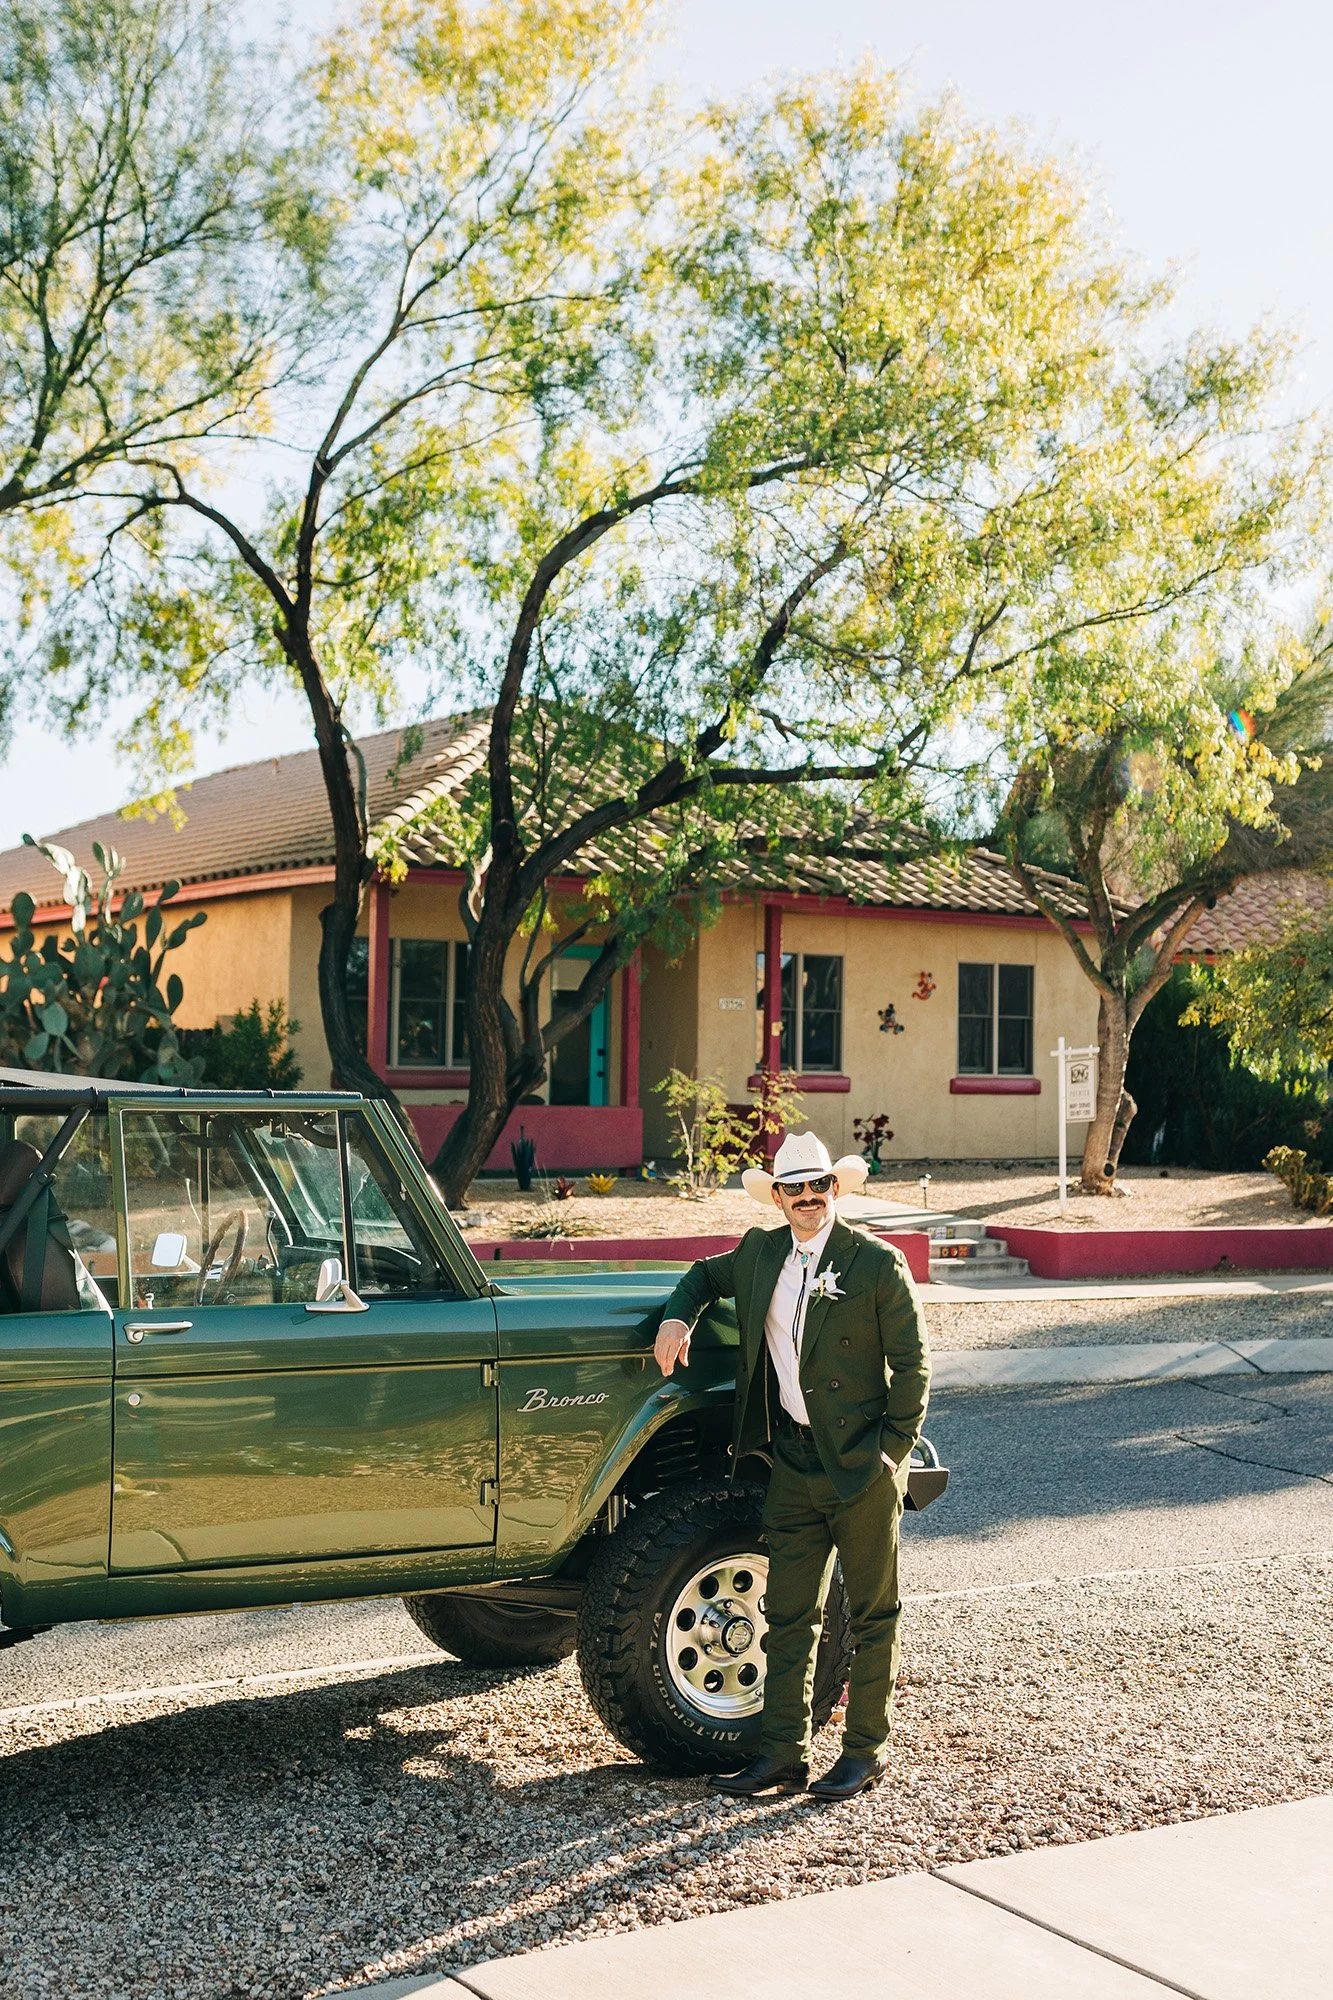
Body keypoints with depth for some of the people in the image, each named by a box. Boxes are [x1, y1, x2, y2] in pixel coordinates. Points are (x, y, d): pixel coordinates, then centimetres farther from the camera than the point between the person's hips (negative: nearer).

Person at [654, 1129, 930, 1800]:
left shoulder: (878, 1264, -8)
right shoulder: (760, 1252, 6)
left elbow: (912, 1364, -6)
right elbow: (708, 1273, 26)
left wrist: (894, 1450, -11)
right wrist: (678, 1316, 6)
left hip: (863, 1468, -4)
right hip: (794, 1466, 5)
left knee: (872, 1616, 7)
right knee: (788, 1616, 7)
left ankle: (865, 1750, 19)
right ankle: (782, 1755, 15)